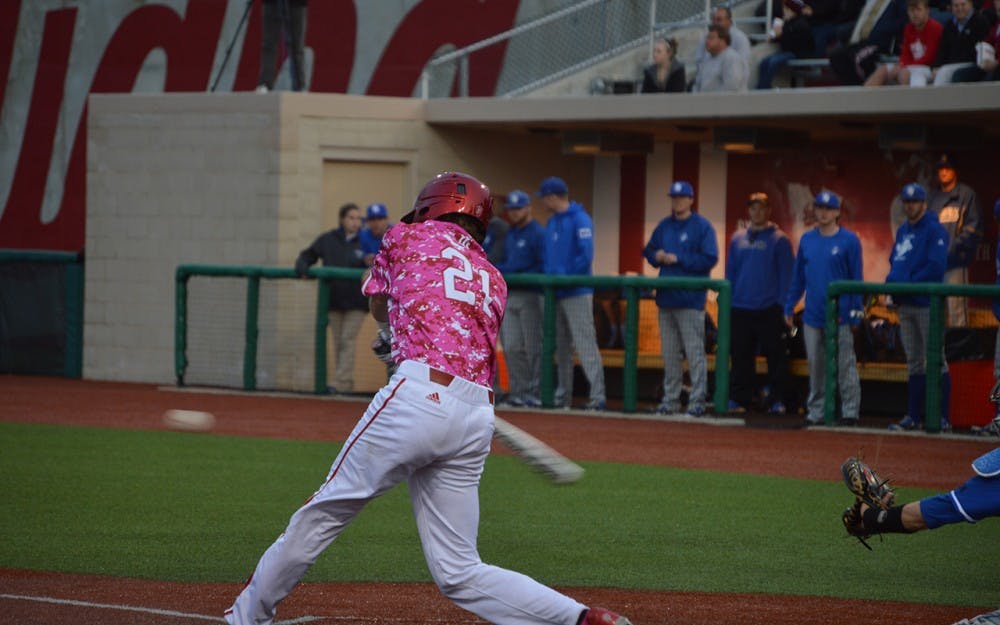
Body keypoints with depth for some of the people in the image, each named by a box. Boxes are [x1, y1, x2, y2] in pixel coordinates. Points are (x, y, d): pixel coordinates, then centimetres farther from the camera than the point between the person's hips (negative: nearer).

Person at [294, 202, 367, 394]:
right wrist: (302, 267, -8)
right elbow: (307, 255, 13)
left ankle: (340, 383, -16)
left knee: (348, 341, -11)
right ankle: (347, 384, 13)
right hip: (334, 300, 3)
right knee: (338, 343, 6)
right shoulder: (328, 240, 3)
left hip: (356, 302, -3)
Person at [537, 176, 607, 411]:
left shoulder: (579, 219, -9)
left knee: (585, 343, -13)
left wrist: (565, 276, -17)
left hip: (577, 292, -9)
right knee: (561, 346, 12)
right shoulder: (551, 222, 18)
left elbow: (586, 255, -17)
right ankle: (563, 394, 18)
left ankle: (598, 396, -16)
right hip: (556, 293, 9)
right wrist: (548, 275, 7)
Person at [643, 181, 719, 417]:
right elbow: (648, 251, 22)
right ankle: (670, 399, 18)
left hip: (690, 299, -7)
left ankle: (697, 401, -7)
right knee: (669, 353, 11)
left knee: (695, 352, -7)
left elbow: (709, 259, -12)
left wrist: (678, 259, -14)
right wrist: (657, 256, -1)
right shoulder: (664, 226, 16)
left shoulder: (702, 226, -4)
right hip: (665, 298, 7)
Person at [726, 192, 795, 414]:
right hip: (740, 308, 4)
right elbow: (730, 272, 16)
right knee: (741, 355, 5)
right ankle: (738, 398, 10)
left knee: (775, 355, -2)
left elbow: (786, 275, -3)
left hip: (769, 309, -4)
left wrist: (783, 304, -10)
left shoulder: (779, 240, 0)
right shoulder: (738, 239, 13)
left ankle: (778, 400, 2)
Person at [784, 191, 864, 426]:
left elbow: (856, 278, -3)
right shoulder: (807, 239, 11)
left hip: (839, 315, -5)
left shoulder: (849, 240, -3)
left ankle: (850, 412, 1)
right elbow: (798, 276, 15)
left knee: (845, 365, -2)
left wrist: (855, 312, -9)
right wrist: (790, 307, 11)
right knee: (815, 366, 9)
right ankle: (815, 411, 14)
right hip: (812, 316, 5)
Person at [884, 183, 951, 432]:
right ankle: (913, 417, 16)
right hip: (905, 305, 8)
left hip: (927, 303, -8)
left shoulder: (934, 230, -8)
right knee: (914, 363, 11)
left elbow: (936, 267, -17)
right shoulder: (903, 231, 17)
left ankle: (942, 418, -7)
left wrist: (908, 283, -18)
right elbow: (895, 262, 21)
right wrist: (891, 279, -1)